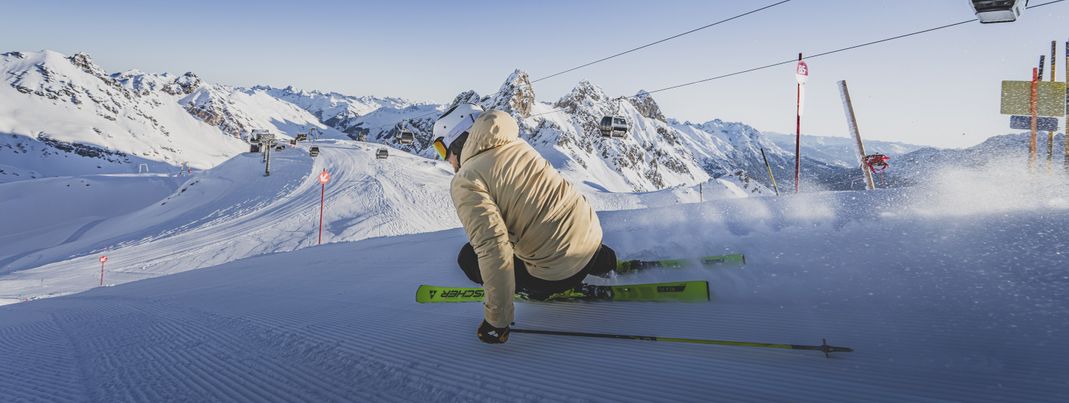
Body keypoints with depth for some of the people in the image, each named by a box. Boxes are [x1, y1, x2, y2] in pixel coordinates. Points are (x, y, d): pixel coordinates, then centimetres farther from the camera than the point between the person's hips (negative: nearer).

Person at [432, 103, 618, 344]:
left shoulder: (465, 182, -14)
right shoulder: (515, 143, 9)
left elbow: (494, 250, -25)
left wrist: (496, 320, -16)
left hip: (560, 272, -7)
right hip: (592, 232, 7)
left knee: (469, 257, 9)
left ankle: (542, 288, 10)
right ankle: (600, 259, 25)